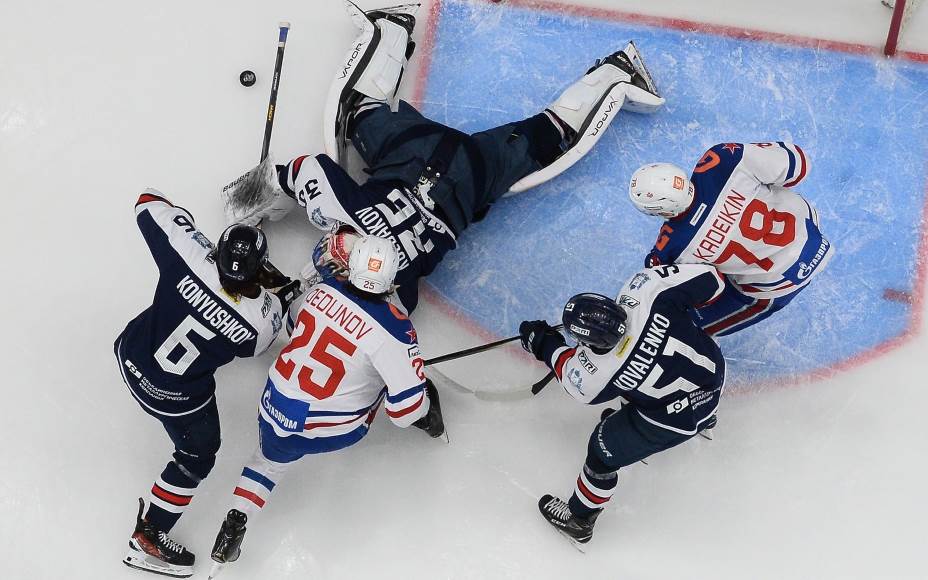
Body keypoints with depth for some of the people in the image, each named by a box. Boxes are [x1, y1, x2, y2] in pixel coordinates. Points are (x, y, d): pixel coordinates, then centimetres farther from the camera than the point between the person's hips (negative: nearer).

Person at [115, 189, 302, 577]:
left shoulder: (191, 258, -28)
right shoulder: (262, 320, -28)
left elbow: (149, 204, -14)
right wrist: (284, 292, 5)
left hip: (131, 354, 4)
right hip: (176, 396, -4)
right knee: (197, 457, 19)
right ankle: (148, 539, 27)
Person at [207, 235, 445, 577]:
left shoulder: (323, 289, -8)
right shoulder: (394, 330, -25)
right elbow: (406, 406, -23)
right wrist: (427, 416, 1)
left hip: (276, 408, 4)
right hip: (329, 431, -4)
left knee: (269, 460, 34)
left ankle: (235, 522, 23)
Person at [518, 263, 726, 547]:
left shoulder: (596, 375, -31)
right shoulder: (647, 289, -30)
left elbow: (575, 380, -5)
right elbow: (711, 279, -18)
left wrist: (545, 346, 7)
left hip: (675, 420, -5)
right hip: (711, 367, 6)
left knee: (605, 449, 17)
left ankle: (580, 518, 40)